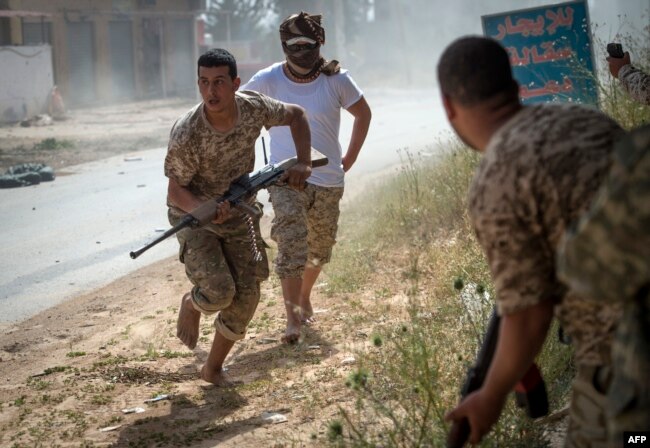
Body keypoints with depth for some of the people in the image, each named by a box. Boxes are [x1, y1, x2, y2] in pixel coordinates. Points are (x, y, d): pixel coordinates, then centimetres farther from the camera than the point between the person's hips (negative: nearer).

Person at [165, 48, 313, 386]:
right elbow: (175, 190, -19)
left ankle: (213, 368, 20)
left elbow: (296, 116, 3)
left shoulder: (254, 108, -17)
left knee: (245, 299, 0)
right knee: (219, 291, -23)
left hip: (240, 214, 4)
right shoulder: (186, 134, -29)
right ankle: (192, 304, 15)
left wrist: (303, 163, -10)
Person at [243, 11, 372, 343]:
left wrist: (349, 159, 7)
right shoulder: (268, 80, -8)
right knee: (291, 245, -17)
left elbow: (363, 113, 10)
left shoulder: (336, 79, -6)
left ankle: (305, 297, 42)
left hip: (328, 181, 2)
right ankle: (292, 319, -15)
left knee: (320, 248, 16)